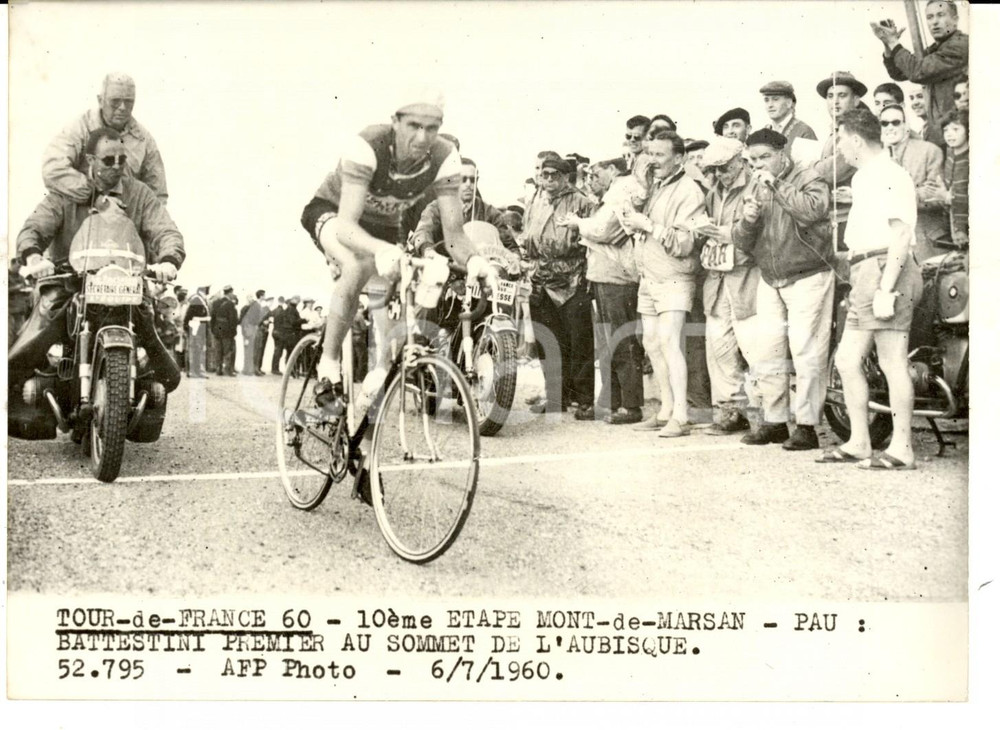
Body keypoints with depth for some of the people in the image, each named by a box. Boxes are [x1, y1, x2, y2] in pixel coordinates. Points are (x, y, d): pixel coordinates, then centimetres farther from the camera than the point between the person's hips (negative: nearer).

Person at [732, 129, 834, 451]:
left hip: (807, 276, -6)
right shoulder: (753, 188, 13)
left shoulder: (808, 179, -6)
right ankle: (774, 422, 15)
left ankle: (807, 426, -3)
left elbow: (815, 210, -28)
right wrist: (747, 220, -11)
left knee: (806, 353, -8)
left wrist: (776, 186, -20)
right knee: (766, 353, 5)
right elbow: (742, 242, 11)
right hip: (770, 280, 6)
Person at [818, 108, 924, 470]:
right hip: (865, 273, 10)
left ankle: (901, 448, -2)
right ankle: (858, 442, 15)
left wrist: (885, 289, -23)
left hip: (885, 269, -10)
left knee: (892, 362, -7)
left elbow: (901, 236, -17)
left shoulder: (891, 176, -9)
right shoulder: (864, 178, 24)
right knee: (847, 360, 8)